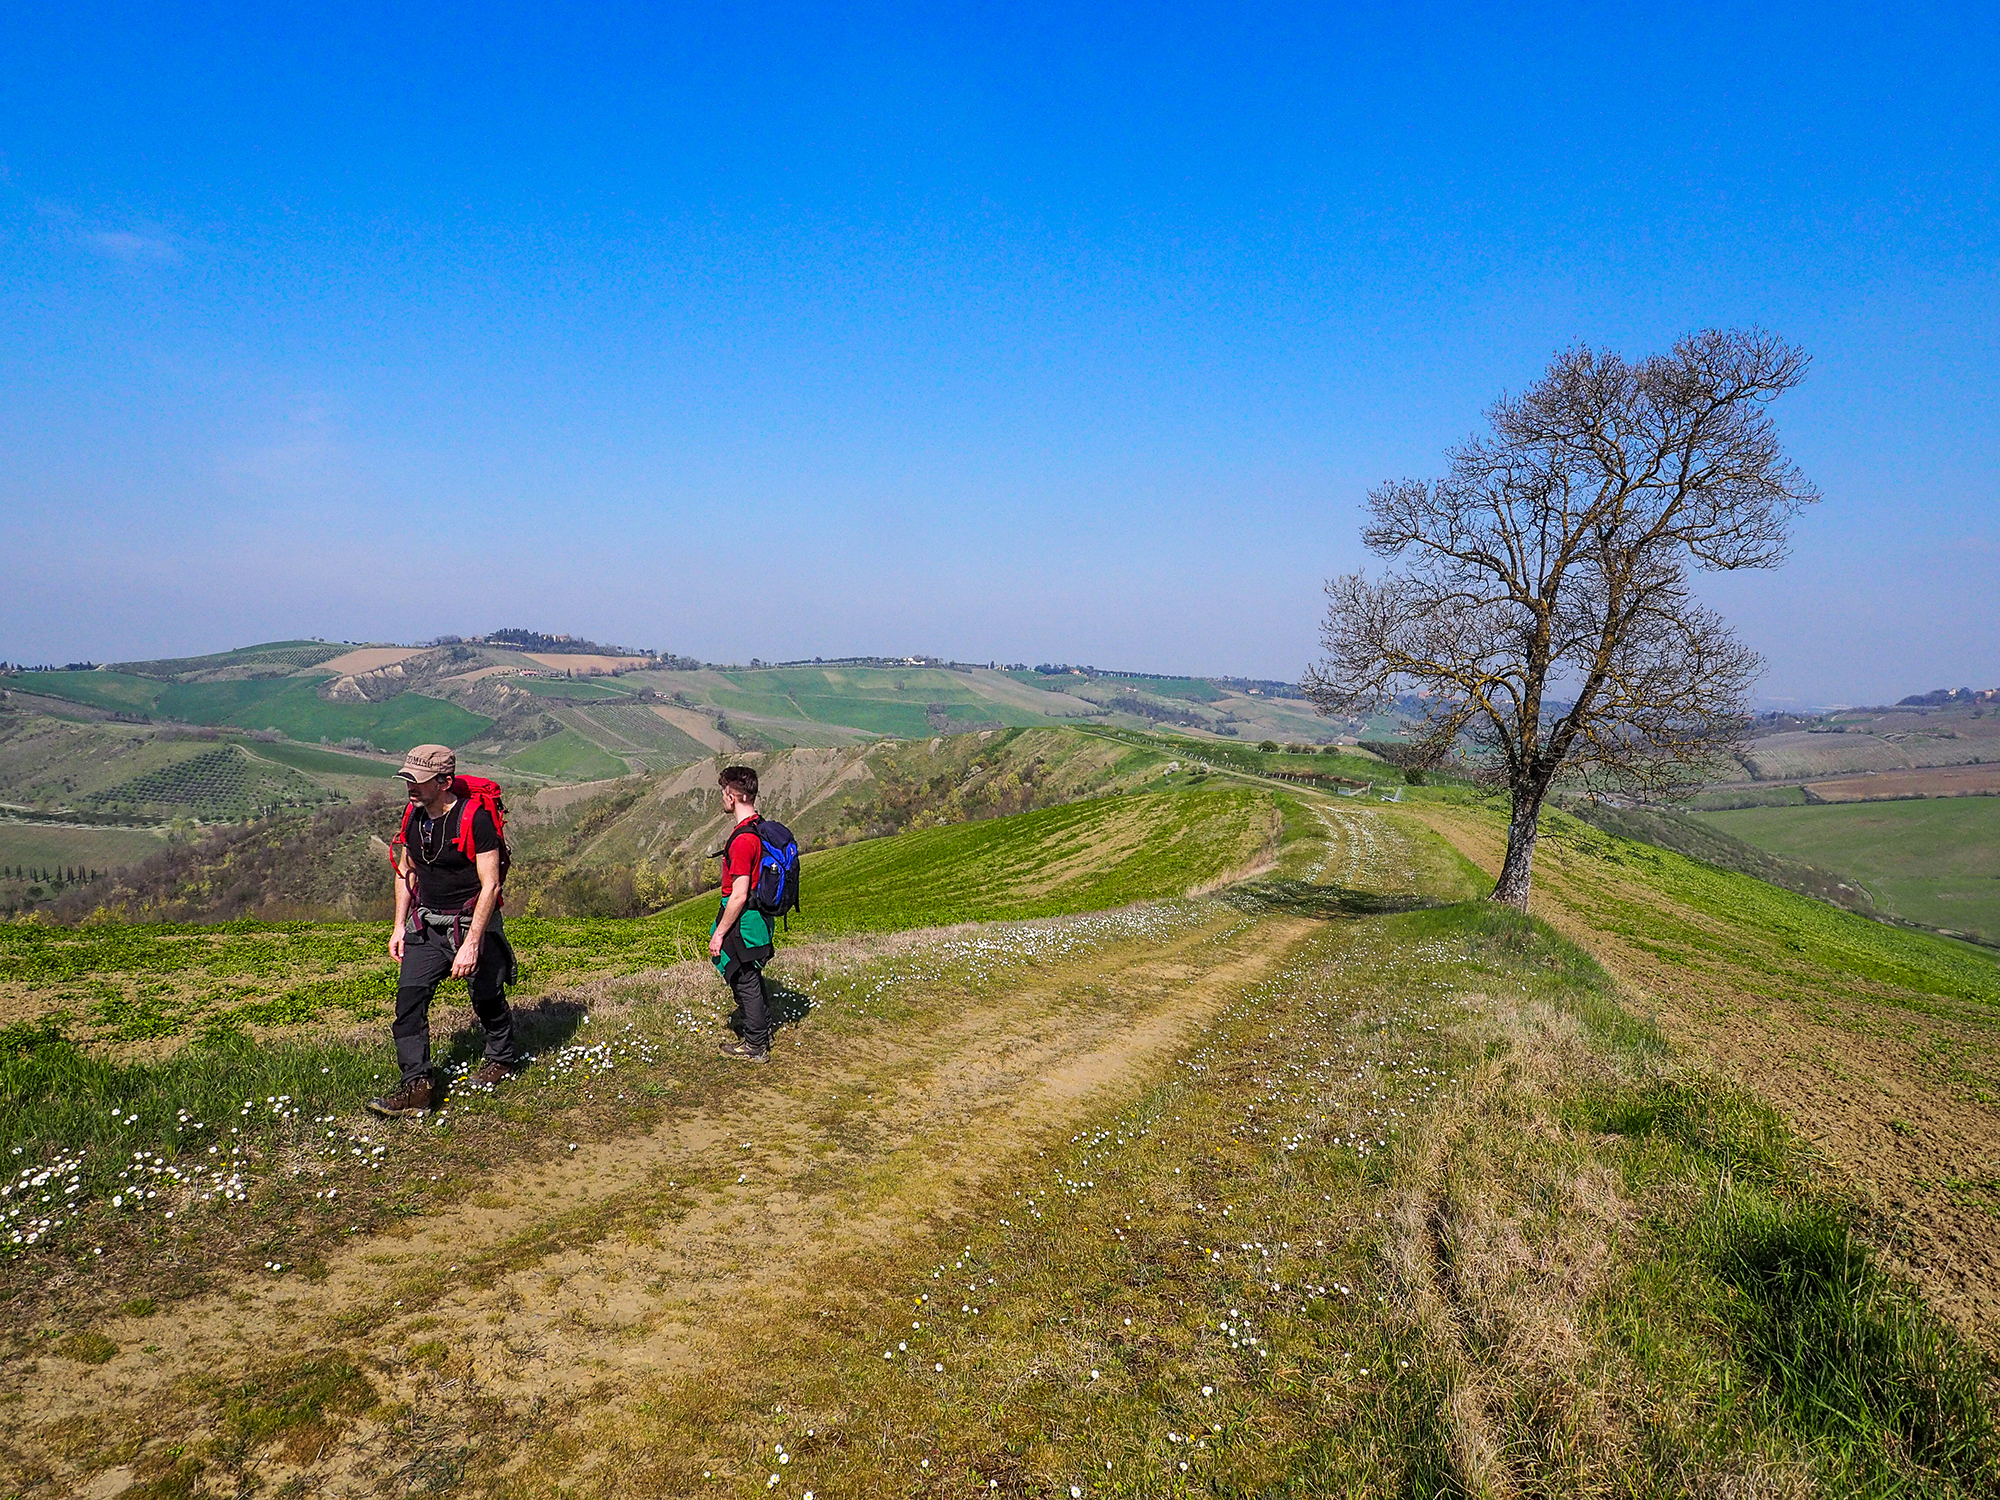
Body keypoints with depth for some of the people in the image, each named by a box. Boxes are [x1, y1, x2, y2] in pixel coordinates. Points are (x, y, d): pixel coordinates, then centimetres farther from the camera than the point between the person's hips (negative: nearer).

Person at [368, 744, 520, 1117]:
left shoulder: (476, 818, -21)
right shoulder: (414, 815, 0)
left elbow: (490, 885, -20)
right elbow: (406, 872, 15)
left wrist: (471, 944, -24)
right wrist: (399, 926, 9)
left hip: (473, 923, -5)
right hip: (426, 923, 5)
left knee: (487, 999, 8)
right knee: (409, 996, -9)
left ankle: (501, 1059, 34)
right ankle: (418, 1084, -5)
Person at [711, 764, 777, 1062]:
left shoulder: (743, 839, -26)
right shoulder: (759, 828, 5)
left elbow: (739, 895, -25)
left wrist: (720, 933, -17)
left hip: (742, 922, -9)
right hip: (758, 918, 9)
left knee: (745, 981, 4)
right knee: (751, 977, 23)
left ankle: (755, 1047, 16)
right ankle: (762, 1028, 39)